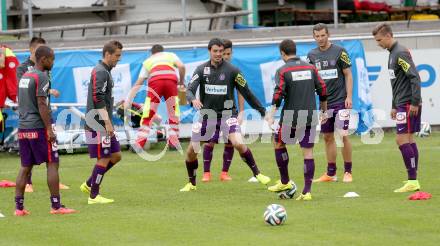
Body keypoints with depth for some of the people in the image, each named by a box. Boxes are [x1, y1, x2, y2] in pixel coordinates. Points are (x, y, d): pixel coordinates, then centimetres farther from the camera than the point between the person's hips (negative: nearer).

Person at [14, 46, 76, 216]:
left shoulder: (25, 76, 16)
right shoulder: (41, 77, -11)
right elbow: (42, 105, -17)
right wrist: (50, 129, -16)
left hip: (23, 127, 8)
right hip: (38, 127, -8)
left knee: (25, 167, 9)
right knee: (52, 164, -2)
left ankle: (19, 207, 5)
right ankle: (56, 206, -3)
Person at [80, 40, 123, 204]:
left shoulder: (105, 71, 18)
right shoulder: (100, 72, -14)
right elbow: (98, 99, -22)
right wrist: (107, 122, -23)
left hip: (103, 124, 10)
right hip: (98, 124, -10)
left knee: (115, 156, 11)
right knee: (103, 159, -5)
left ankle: (88, 184, 18)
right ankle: (93, 196, 3)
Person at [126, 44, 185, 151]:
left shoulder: (148, 61, 34)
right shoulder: (171, 55, 32)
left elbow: (138, 84, 28)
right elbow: (181, 66, 10)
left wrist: (129, 101, 28)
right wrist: (181, 82, 24)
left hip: (155, 82, 0)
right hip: (171, 81, 0)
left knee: (148, 115, 3)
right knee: (173, 113, 15)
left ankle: (139, 144, -4)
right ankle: (173, 142, 13)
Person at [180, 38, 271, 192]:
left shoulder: (232, 70, -6)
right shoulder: (201, 70, -1)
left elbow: (246, 92, 1)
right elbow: (189, 90, -11)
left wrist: (261, 109, 1)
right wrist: (193, 100, -34)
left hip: (227, 114, -2)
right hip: (207, 114, 2)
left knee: (238, 144, -25)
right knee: (191, 151, 0)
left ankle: (257, 174, -8)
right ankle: (191, 184, 23)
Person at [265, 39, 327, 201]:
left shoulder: (282, 71, -6)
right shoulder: (310, 68, 7)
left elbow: (278, 94, -16)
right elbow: (322, 90, 8)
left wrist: (272, 114, -14)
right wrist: (324, 110, 21)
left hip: (290, 118, -3)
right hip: (310, 118, 3)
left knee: (279, 144, 20)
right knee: (308, 153, 3)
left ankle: (285, 182, 23)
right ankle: (307, 192, -1)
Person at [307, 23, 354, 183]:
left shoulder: (339, 52, -5)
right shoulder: (312, 55, 7)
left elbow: (348, 75, -3)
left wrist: (349, 97, -10)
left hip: (340, 101, -4)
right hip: (324, 102, 4)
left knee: (343, 135, -7)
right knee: (328, 137, 8)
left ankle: (348, 172, 1)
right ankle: (331, 173, 14)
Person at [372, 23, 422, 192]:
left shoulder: (401, 53, -14)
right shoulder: (393, 53, 17)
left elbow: (414, 77, -20)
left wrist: (415, 102, -21)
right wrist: (394, 106, 25)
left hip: (409, 104, -10)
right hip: (402, 104, 10)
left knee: (402, 140, -10)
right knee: (408, 140, 9)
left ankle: (412, 181, -10)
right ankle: (413, 181, 11)